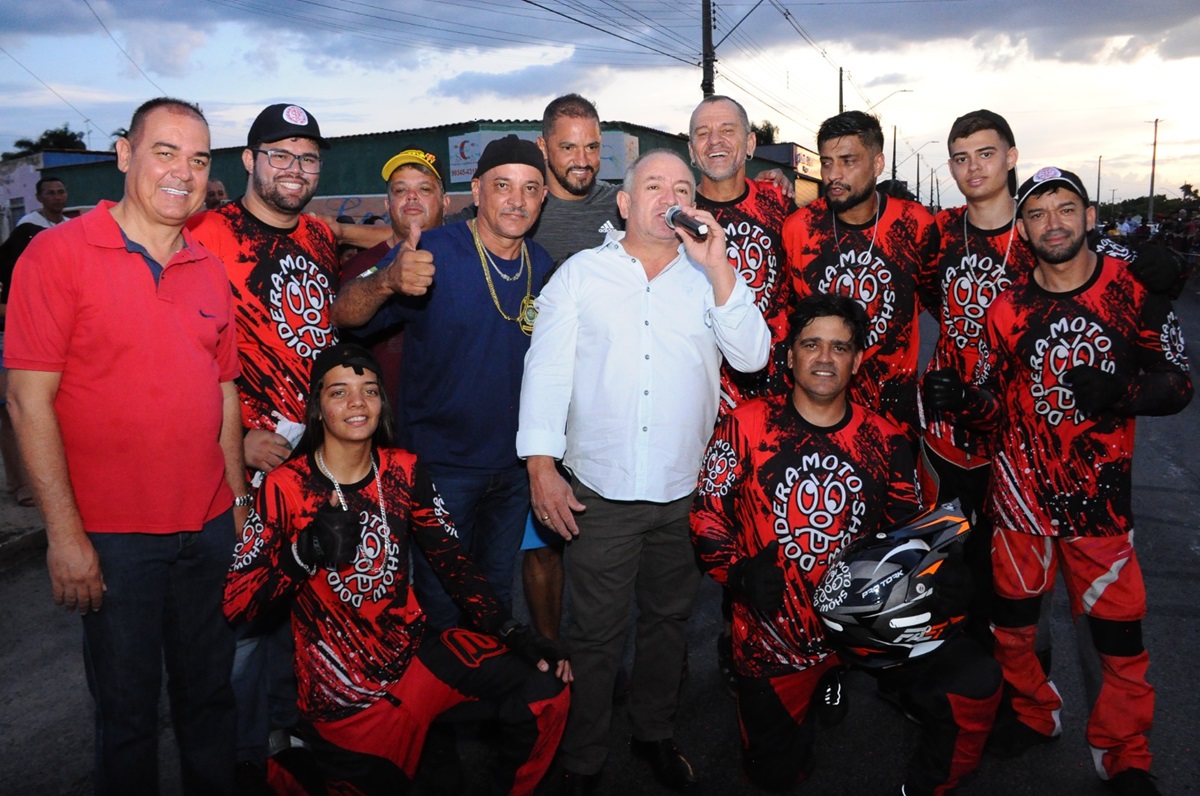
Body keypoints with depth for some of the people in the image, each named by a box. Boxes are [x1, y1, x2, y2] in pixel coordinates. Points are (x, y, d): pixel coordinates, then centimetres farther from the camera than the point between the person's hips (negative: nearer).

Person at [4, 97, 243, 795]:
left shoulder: (210, 271, 8)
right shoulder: (59, 253, -8)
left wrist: (238, 504, 11)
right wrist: (65, 534, -13)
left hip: (210, 529, 5)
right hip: (112, 535, -5)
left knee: (210, 695, 17)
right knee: (128, 708, 11)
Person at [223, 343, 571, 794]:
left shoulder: (404, 470, 2)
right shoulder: (285, 488, -9)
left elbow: (451, 560, 2)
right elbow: (236, 603, -11)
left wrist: (514, 634, -8)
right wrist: (306, 550, -27)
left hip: (415, 655, 3)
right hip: (346, 697, -3)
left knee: (546, 689, -13)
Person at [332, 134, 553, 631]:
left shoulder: (543, 266, 0)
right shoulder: (433, 254, -16)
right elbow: (343, 319, -23)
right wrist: (388, 283, -44)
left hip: (513, 465, 5)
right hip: (442, 465, -5)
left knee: (497, 595, 22)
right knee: (441, 604, 10)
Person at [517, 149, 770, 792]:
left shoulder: (710, 279, 7)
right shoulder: (581, 273, 2)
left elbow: (752, 357, -6)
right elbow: (546, 369, -2)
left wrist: (718, 265, -13)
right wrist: (541, 467, -9)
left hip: (685, 492, 3)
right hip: (601, 492, -2)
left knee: (667, 619, 18)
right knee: (595, 635, 6)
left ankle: (654, 733, 40)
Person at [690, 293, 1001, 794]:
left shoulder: (884, 441, 4)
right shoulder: (746, 426, -5)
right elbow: (707, 515, -3)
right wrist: (740, 570, -18)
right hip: (775, 633, -2)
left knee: (976, 681, -15)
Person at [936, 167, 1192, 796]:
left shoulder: (1134, 290, -3)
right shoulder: (1007, 311, 3)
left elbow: (1179, 381, -1)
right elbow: (996, 406, 6)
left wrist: (1120, 393, -20)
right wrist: (963, 402, -16)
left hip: (1100, 492, -2)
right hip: (1020, 489, 2)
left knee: (1118, 626, 2)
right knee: (1012, 615, 12)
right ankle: (1032, 712, 39)